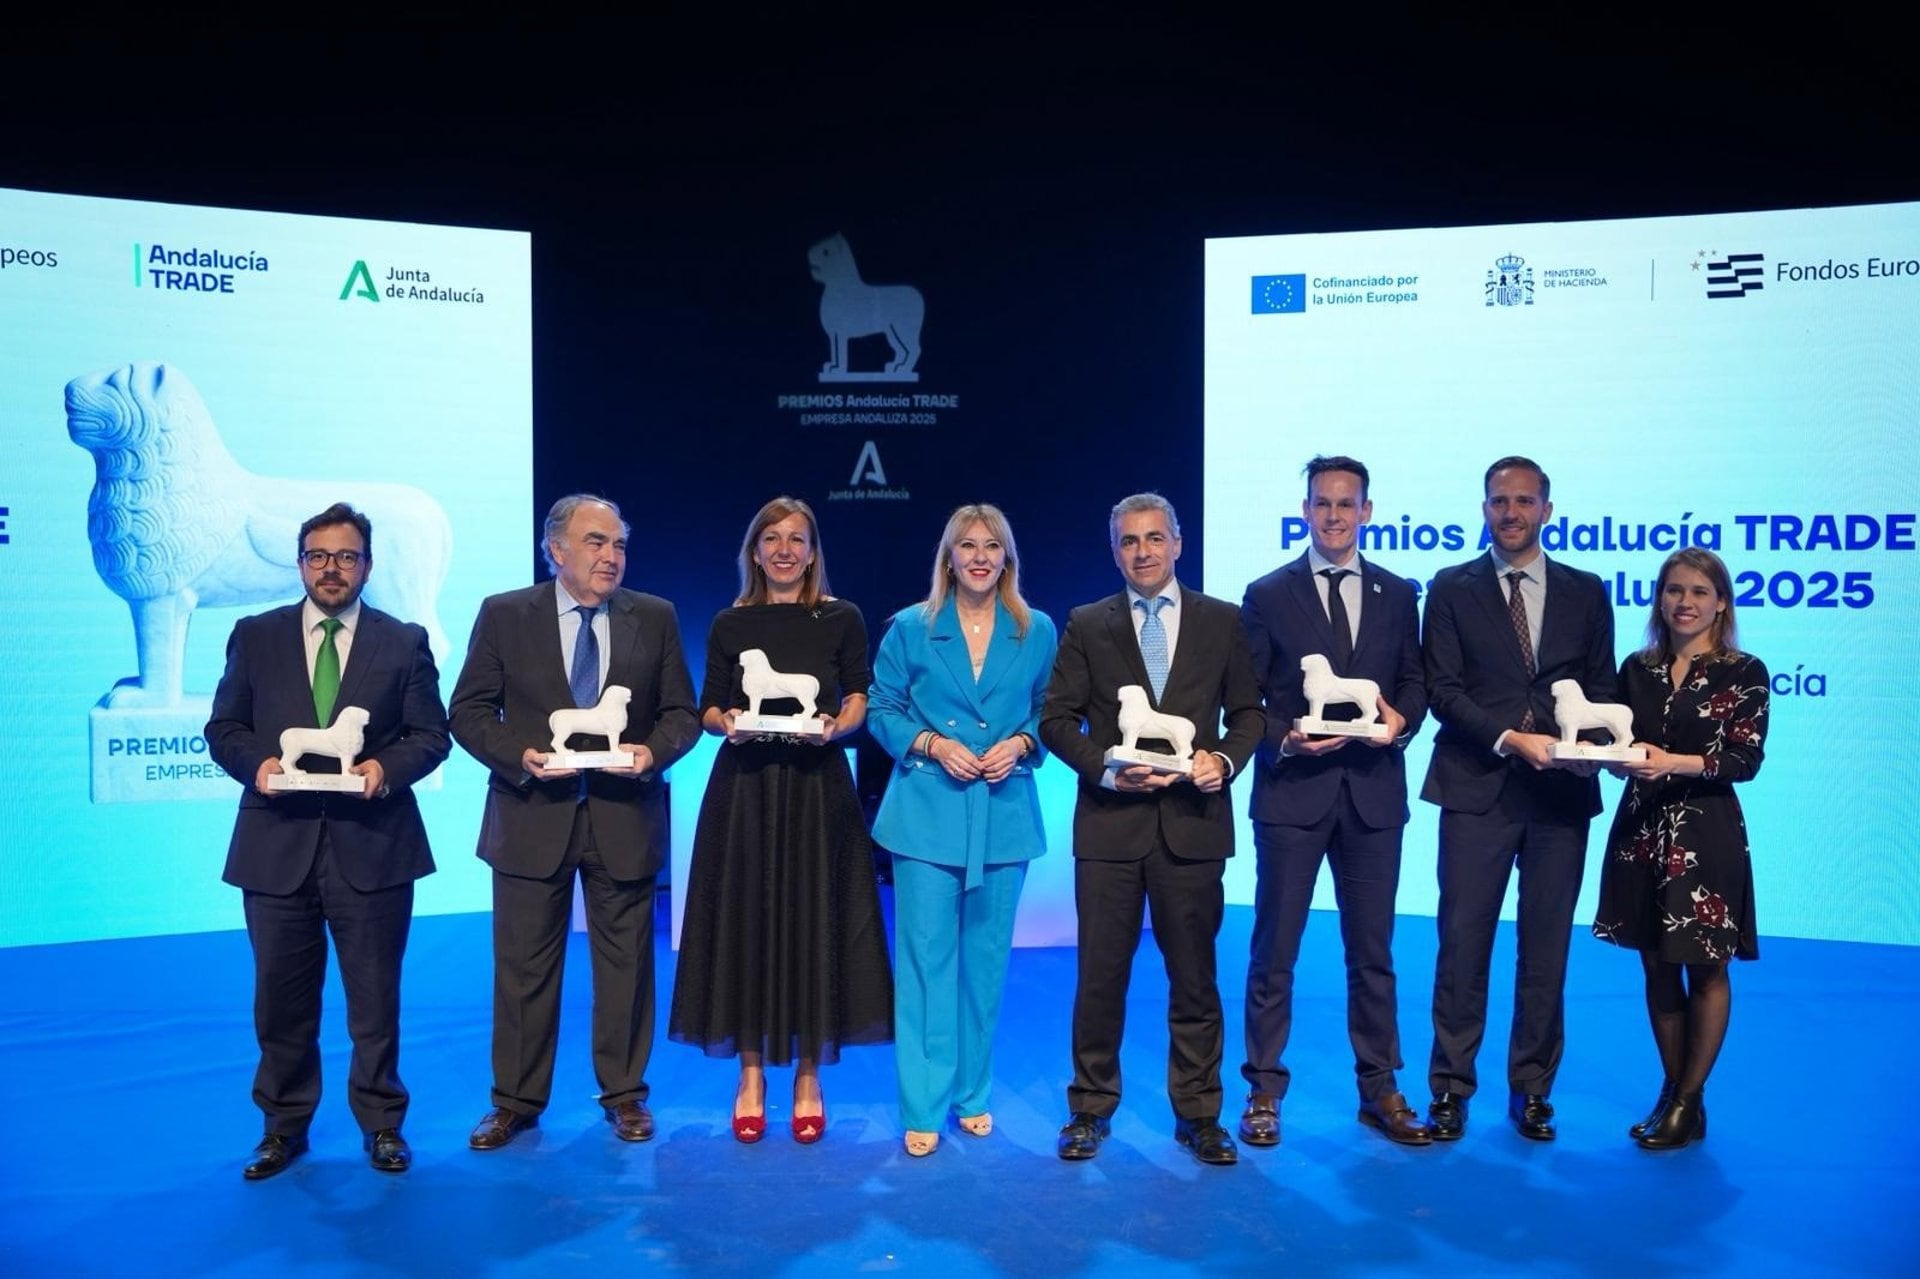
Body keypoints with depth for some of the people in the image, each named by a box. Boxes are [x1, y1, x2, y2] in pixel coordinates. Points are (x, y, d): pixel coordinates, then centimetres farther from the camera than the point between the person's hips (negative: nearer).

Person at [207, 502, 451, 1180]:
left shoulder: (404, 642, 4)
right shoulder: (255, 636, 8)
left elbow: (431, 735, 2)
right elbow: (223, 727, 8)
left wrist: (387, 767, -17)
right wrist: (256, 763, -12)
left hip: (371, 844, -1)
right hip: (277, 844, 1)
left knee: (375, 996, 8)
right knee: (282, 997, 11)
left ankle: (381, 1123, 23)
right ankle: (284, 1126, 27)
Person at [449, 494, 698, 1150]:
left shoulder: (655, 618, 3)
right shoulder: (504, 614, 0)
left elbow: (681, 712, 5)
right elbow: (469, 710, 0)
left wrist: (653, 751, -15)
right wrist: (520, 754, -16)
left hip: (625, 818, 1)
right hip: (533, 814, -1)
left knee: (626, 962, 10)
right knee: (524, 966, 9)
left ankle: (625, 1094, 27)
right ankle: (515, 1100, 25)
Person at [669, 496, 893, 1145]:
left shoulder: (841, 619, 3)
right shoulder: (730, 624, 6)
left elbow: (860, 697, 6)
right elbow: (708, 708, 8)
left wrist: (836, 725, -14)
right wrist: (726, 721, -13)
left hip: (818, 787, -1)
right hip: (744, 786, 1)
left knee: (813, 920, 2)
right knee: (745, 921, 3)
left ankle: (808, 1079, 16)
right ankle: (751, 1075, 17)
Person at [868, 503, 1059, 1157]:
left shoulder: (1038, 631, 5)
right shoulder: (910, 627, 2)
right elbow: (882, 710, 4)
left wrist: (1020, 744, -9)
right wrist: (934, 745, -11)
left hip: (1004, 815, 2)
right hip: (927, 814, -2)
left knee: (986, 958, 10)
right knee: (925, 958, -2)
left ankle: (973, 1093, 26)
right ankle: (923, 1108, 7)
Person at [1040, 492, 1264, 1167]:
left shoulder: (1223, 621, 8)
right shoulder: (1087, 625, 7)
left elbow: (1249, 711, 9)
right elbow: (1057, 719, 3)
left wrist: (1225, 760, -10)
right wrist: (1106, 770, -12)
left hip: (1193, 820, 0)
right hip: (1110, 821, 0)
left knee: (1194, 974, 8)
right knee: (1100, 972, 6)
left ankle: (1198, 1114, 22)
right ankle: (1090, 1108, 21)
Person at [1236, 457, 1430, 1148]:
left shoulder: (1397, 593, 9)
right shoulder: (1267, 595, 1)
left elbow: (1414, 679, 12)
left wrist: (1402, 718, -9)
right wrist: (1284, 740, -17)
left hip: (1374, 792, 3)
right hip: (1292, 790, -2)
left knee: (1373, 952, 12)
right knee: (1274, 952, 4)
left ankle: (1379, 1090, 25)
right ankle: (1264, 1092, 16)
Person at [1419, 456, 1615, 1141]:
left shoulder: (1585, 592, 11)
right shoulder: (1452, 589, 5)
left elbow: (1601, 688, 9)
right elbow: (1443, 690, -2)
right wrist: (1510, 739, -16)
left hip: (1562, 791, 2)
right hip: (1478, 788, -2)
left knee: (1546, 949, 8)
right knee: (1463, 943, -1)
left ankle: (1532, 1090, 21)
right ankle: (1451, 1088, 11)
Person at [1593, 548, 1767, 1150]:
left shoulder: (1744, 673, -4)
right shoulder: (1637, 669, 8)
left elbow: (1746, 760, -11)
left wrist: (1673, 763, -24)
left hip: (1705, 836, -4)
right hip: (1641, 829, 4)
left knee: (1705, 967, 4)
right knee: (1657, 966, 11)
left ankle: (1690, 1101, 15)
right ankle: (1672, 1089, 24)